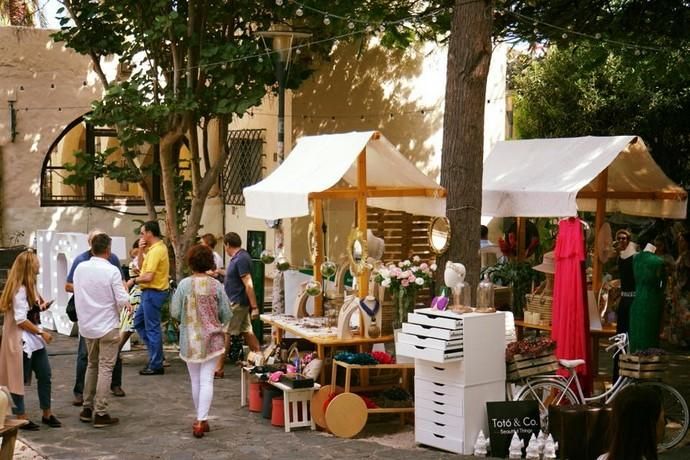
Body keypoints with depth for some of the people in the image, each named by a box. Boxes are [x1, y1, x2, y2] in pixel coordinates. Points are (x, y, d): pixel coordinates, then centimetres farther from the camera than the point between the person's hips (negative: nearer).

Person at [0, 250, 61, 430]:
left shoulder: (29, 287, 12)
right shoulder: (19, 290, -18)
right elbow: (20, 320, -21)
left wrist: (41, 307, 5)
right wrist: (41, 332, -18)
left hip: (34, 339, 10)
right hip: (21, 340, -10)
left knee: (45, 375, 11)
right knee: (19, 378, 1)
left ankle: (47, 414, 21)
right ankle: (21, 417, 9)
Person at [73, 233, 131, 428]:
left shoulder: (80, 268, -2)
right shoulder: (112, 271, -17)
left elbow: (76, 291, 9)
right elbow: (122, 300, -17)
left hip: (87, 326, 5)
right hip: (108, 326, -5)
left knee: (92, 365, 20)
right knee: (105, 369, 1)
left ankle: (87, 408, 24)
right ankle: (100, 413, 1)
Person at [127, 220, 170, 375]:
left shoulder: (156, 250, -20)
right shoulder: (158, 247, 12)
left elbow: (148, 276, -25)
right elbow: (143, 266, 17)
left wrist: (133, 280, -9)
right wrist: (141, 251, 3)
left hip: (153, 292, -10)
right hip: (150, 292, 10)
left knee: (152, 328, -3)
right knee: (138, 322, 19)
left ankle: (156, 365, 4)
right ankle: (155, 354, 23)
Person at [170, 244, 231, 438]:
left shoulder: (184, 284, -10)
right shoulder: (216, 285, -8)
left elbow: (174, 312, -7)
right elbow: (226, 314, -4)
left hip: (190, 339, 1)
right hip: (212, 338, -1)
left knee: (195, 380, 14)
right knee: (207, 380, -1)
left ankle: (200, 419, 25)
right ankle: (201, 420, -11)